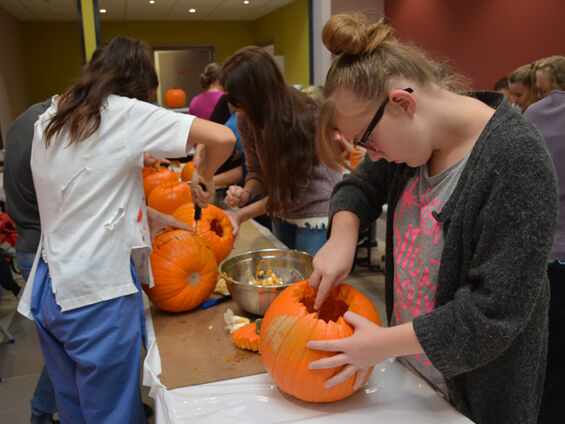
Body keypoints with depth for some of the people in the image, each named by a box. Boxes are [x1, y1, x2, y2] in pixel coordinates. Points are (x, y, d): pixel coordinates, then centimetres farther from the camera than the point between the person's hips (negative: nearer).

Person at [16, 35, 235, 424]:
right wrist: (204, 175, 3)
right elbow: (222, 138, -16)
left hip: (48, 289, 7)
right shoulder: (127, 114, -9)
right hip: (95, 296, -7)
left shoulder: (48, 120, 10)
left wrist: (145, 216, 15)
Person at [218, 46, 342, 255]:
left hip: (317, 212, -6)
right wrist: (246, 193, -24)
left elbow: (295, 188, -23)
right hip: (282, 214, 6)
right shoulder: (246, 119, -10)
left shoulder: (306, 117, -27)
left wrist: (241, 214, -24)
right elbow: (256, 170, -1)